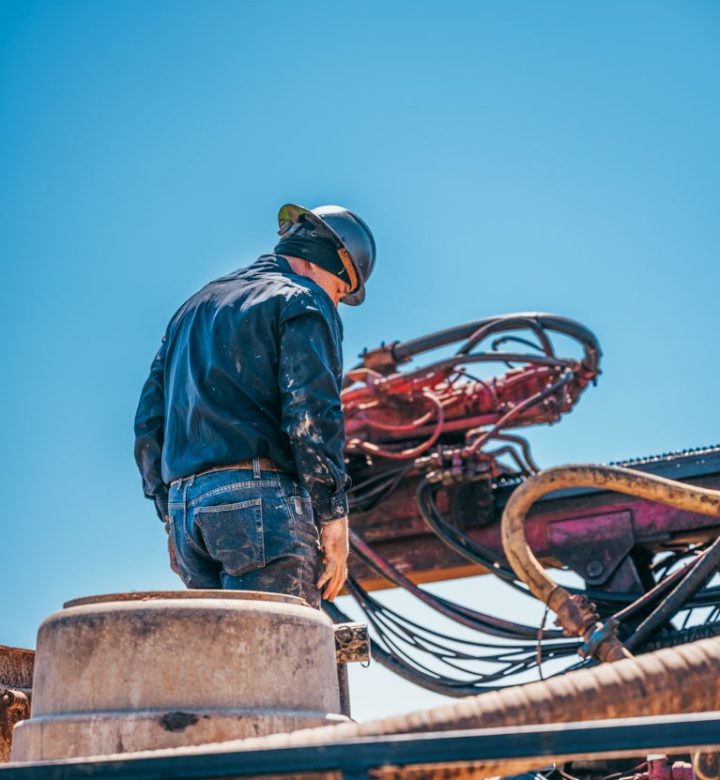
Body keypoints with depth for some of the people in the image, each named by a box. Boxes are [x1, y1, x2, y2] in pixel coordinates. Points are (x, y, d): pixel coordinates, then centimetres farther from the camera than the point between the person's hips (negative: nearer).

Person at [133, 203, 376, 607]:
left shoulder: (196, 305, 27)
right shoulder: (304, 301, 3)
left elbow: (149, 423, 22)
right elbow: (312, 411, -12)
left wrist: (173, 517, 23)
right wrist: (333, 515, -11)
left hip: (185, 504, 8)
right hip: (263, 499, -7)